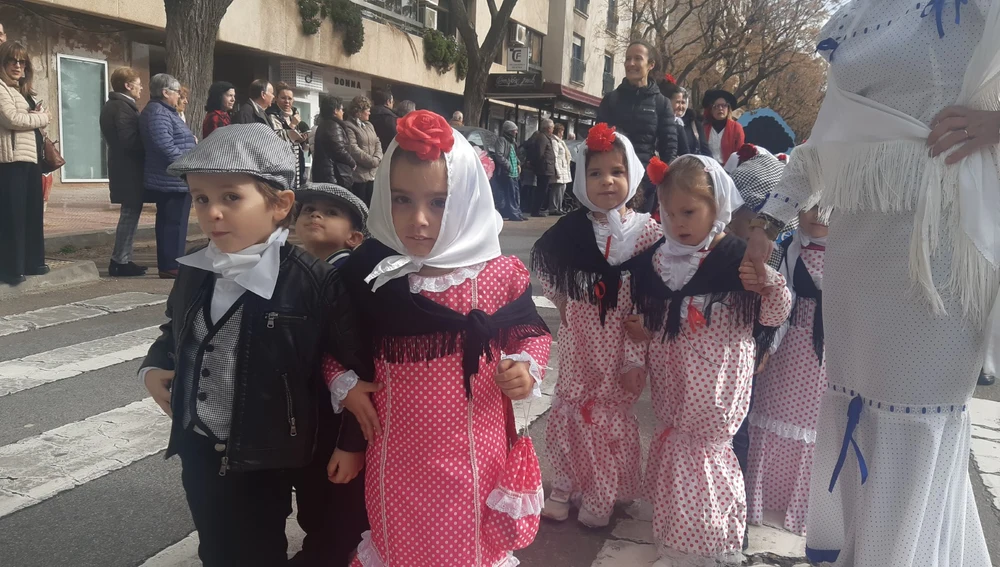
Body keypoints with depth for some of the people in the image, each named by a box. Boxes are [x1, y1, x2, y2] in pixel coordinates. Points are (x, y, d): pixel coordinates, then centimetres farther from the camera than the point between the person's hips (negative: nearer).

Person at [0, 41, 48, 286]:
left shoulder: (24, 91, 23)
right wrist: (41, 118, -2)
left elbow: (34, 122, 22)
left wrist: (39, 116, -1)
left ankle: (33, 262, 18)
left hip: (31, 158, 9)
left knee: (32, 212, 11)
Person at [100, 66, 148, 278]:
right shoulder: (123, 107, -17)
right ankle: (120, 262, 0)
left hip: (122, 167, 10)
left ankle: (123, 260, 20)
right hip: (130, 169, -10)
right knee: (130, 214, -4)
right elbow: (129, 141, -24)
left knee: (129, 214, 15)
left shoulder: (111, 105, 16)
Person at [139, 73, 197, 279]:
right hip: (173, 180, -11)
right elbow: (166, 147, -25)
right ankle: (171, 266, -3)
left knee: (168, 223, 13)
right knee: (175, 223, -7)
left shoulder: (164, 111, 19)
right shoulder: (158, 113, -15)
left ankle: (168, 264, 18)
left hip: (171, 179, 11)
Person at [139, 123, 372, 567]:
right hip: (201, 451, 5)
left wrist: (352, 442, -10)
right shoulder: (195, 272, -2)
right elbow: (175, 332, 18)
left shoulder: (315, 282, -22)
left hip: (269, 457, -5)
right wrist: (154, 367, 0)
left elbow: (357, 364, -16)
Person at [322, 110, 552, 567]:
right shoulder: (368, 272, -7)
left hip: (472, 450, -1)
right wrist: (343, 383, -6)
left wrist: (526, 368, -15)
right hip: (397, 452, 1)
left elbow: (530, 332, 4)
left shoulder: (500, 275, -11)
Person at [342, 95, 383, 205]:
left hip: (373, 173, 7)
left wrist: (377, 159, -8)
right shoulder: (348, 126, -7)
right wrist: (372, 161, -13)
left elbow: (377, 143, 12)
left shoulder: (369, 125, 19)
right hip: (359, 174, -7)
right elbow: (353, 149, -16)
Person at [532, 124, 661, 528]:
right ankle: (563, 489, 30)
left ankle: (601, 498, 30)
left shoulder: (645, 230, -8)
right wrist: (565, 305, 1)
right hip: (578, 337, 2)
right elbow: (548, 271, 8)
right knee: (569, 409, 12)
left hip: (621, 340, -1)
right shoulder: (571, 229, -3)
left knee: (613, 414, 12)